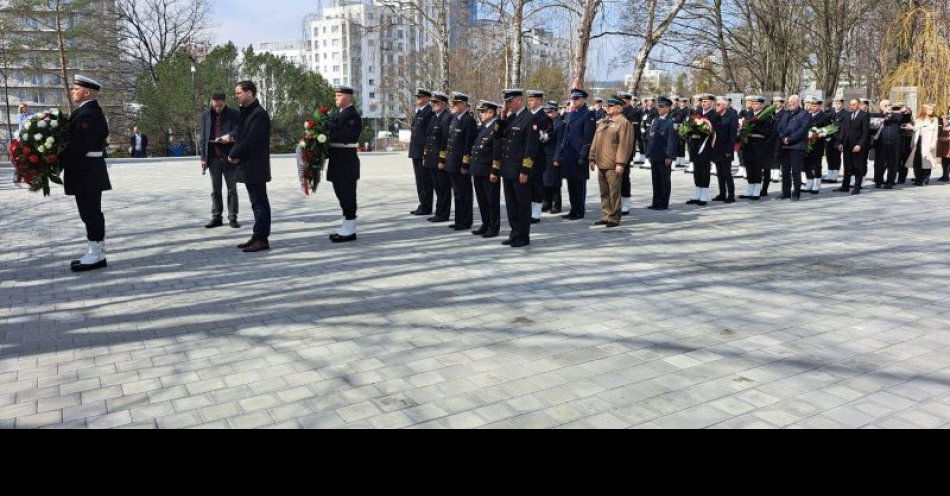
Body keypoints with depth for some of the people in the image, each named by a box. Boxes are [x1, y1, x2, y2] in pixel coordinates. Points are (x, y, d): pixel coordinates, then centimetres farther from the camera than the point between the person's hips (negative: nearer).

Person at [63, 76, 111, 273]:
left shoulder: (87, 114, -17)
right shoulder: (91, 111, 16)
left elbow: (78, 146, -22)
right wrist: (60, 160, 9)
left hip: (86, 173, -10)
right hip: (89, 173, 10)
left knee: (91, 214, -4)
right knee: (92, 214, 14)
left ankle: (97, 256, 3)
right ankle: (96, 253, 22)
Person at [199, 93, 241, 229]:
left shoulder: (235, 115, -1)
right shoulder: (206, 115, 8)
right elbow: (203, 137, 10)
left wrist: (228, 136, -29)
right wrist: (203, 157, 5)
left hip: (230, 157, -2)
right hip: (213, 158, 3)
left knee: (232, 189, 3)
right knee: (215, 190, 7)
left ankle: (232, 218, 9)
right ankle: (216, 217, 14)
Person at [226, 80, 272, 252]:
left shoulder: (259, 114, -15)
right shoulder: (246, 113, 17)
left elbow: (250, 141, -20)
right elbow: (241, 136, 18)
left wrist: (233, 155, -9)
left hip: (256, 167, -10)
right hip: (248, 167, 10)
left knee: (260, 203, -5)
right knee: (257, 203, 13)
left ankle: (262, 239, -2)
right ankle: (258, 237, 20)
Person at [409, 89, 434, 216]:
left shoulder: (430, 112, -12)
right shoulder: (417, 112, 17)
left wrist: (426, 150, -19)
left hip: (424, 151, -10)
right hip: (416, 152, 10)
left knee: (425, 181, -4)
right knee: (420, 180, 14)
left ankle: (426, 208, 2)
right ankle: (422, 205, 22)